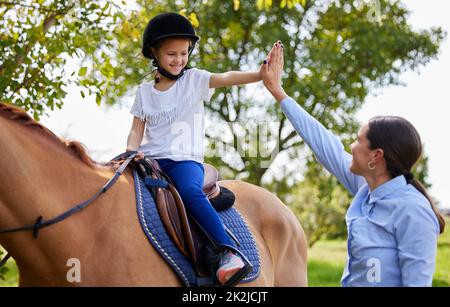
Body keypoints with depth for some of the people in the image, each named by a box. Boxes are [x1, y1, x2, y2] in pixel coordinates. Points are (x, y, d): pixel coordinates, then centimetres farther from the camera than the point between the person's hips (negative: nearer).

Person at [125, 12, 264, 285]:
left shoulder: (194, 79, 7)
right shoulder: (145, 91, 14)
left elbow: (226, 78, -10)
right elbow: (137, 130, 11)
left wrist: (262, 74, -28)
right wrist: (132, 151, -12)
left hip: (186, 160, -4)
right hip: (150, 159, 4)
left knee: (191, 192, -36)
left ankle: (230, 253, -43)